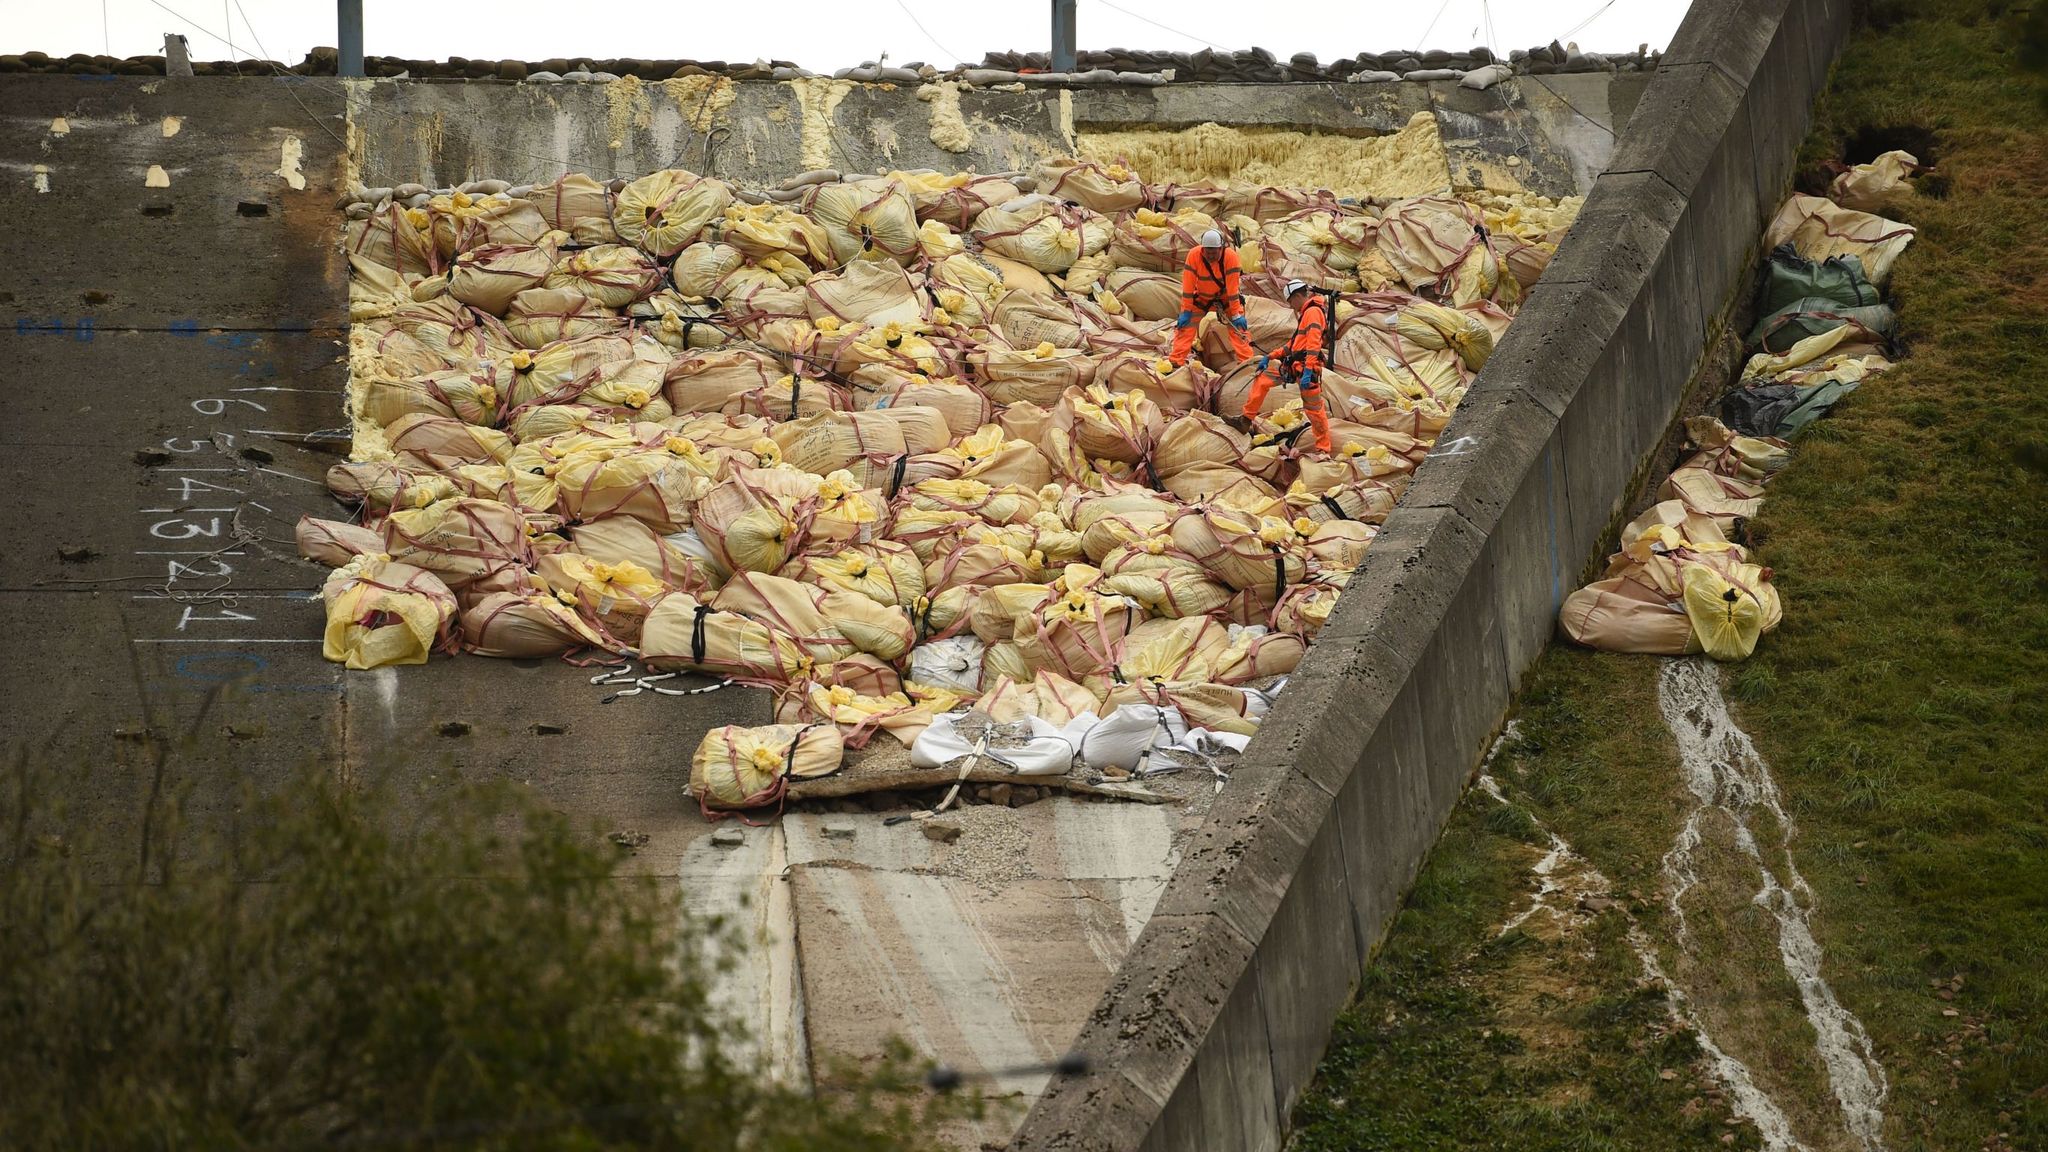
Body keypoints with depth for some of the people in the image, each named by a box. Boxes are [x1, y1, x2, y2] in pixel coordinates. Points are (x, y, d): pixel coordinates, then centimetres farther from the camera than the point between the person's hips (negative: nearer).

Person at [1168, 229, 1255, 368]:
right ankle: (1176, 362, -6)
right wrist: (1186, 312, -23)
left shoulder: (1230, 256, -29)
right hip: (1201, 297, 1)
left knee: (1238, 327, -12)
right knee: (1185, 325, -9)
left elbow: (1233, 287, -28)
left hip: (1226, 297, -1)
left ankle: (1246, 361, -9)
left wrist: (1236, 315, -26)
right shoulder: (1194, 255, -26)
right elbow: (1188, 285, -23)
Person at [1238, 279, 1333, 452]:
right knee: (1262, 378, 16)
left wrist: (1308, 371, -30)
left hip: (1305, 368, -10)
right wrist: (1270, 358, 26)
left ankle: (1323, 449, 4)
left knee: (1314, 409, -4)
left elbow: (1314, 344, -22)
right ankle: (1246, 419, 19)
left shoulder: (1313, 312, -11)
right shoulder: (1306, 313, 22)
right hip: (1292, 366, 10)